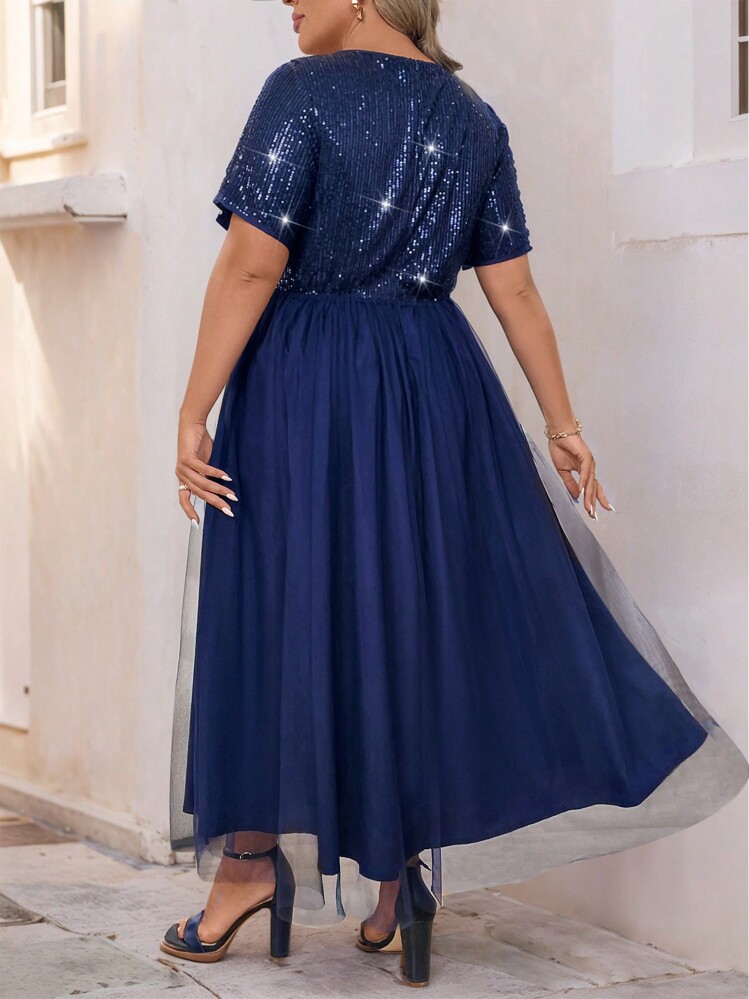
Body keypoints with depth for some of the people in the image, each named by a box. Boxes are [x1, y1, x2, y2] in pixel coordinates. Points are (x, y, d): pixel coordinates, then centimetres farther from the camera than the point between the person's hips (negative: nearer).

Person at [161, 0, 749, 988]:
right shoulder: (473, 118, 7)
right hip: (434, 385, 5)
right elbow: (515, 290, 6)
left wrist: (195, 412, -14)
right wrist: (562, 424, 12)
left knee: (275, 607, 6)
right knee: (417, 615, 11)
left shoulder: (305, 91, -9)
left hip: (302, 384, -5)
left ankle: (253, 854, 8)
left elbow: (252, 264, -16)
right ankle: (395, 878, 14)